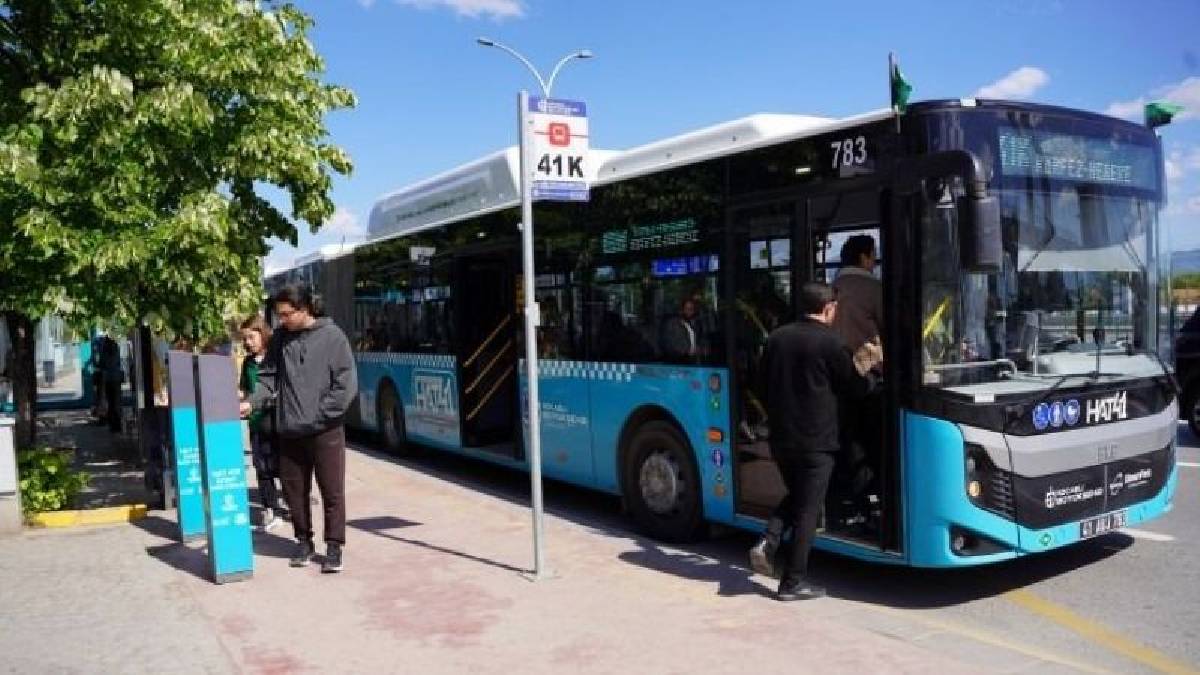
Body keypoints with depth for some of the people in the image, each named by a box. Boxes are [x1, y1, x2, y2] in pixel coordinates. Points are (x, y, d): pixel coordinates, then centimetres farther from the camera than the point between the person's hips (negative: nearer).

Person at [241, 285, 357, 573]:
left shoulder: (331, 336, -7)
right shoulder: (280, 338, 6)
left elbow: (347, 384, -9)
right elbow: (269, 377, 10)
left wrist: (322, 413, -13)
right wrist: (252, 401, -7)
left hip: (325, 430, -4)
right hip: (289, 430, 5)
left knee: (332, 491, 1)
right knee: (294, 490, 13)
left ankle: (334, 547, 13)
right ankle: (303, 541, 29)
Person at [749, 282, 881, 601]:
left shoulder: (776, 338, 5)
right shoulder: (830, 342, -12)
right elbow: (855, 388, -2)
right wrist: (866, 369, 16)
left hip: (781, 438, 6)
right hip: (816, 441, -5)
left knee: (794, 495, 24)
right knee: (807, 509, 4)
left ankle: (768, 543, 5)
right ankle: (793, 582, 10)